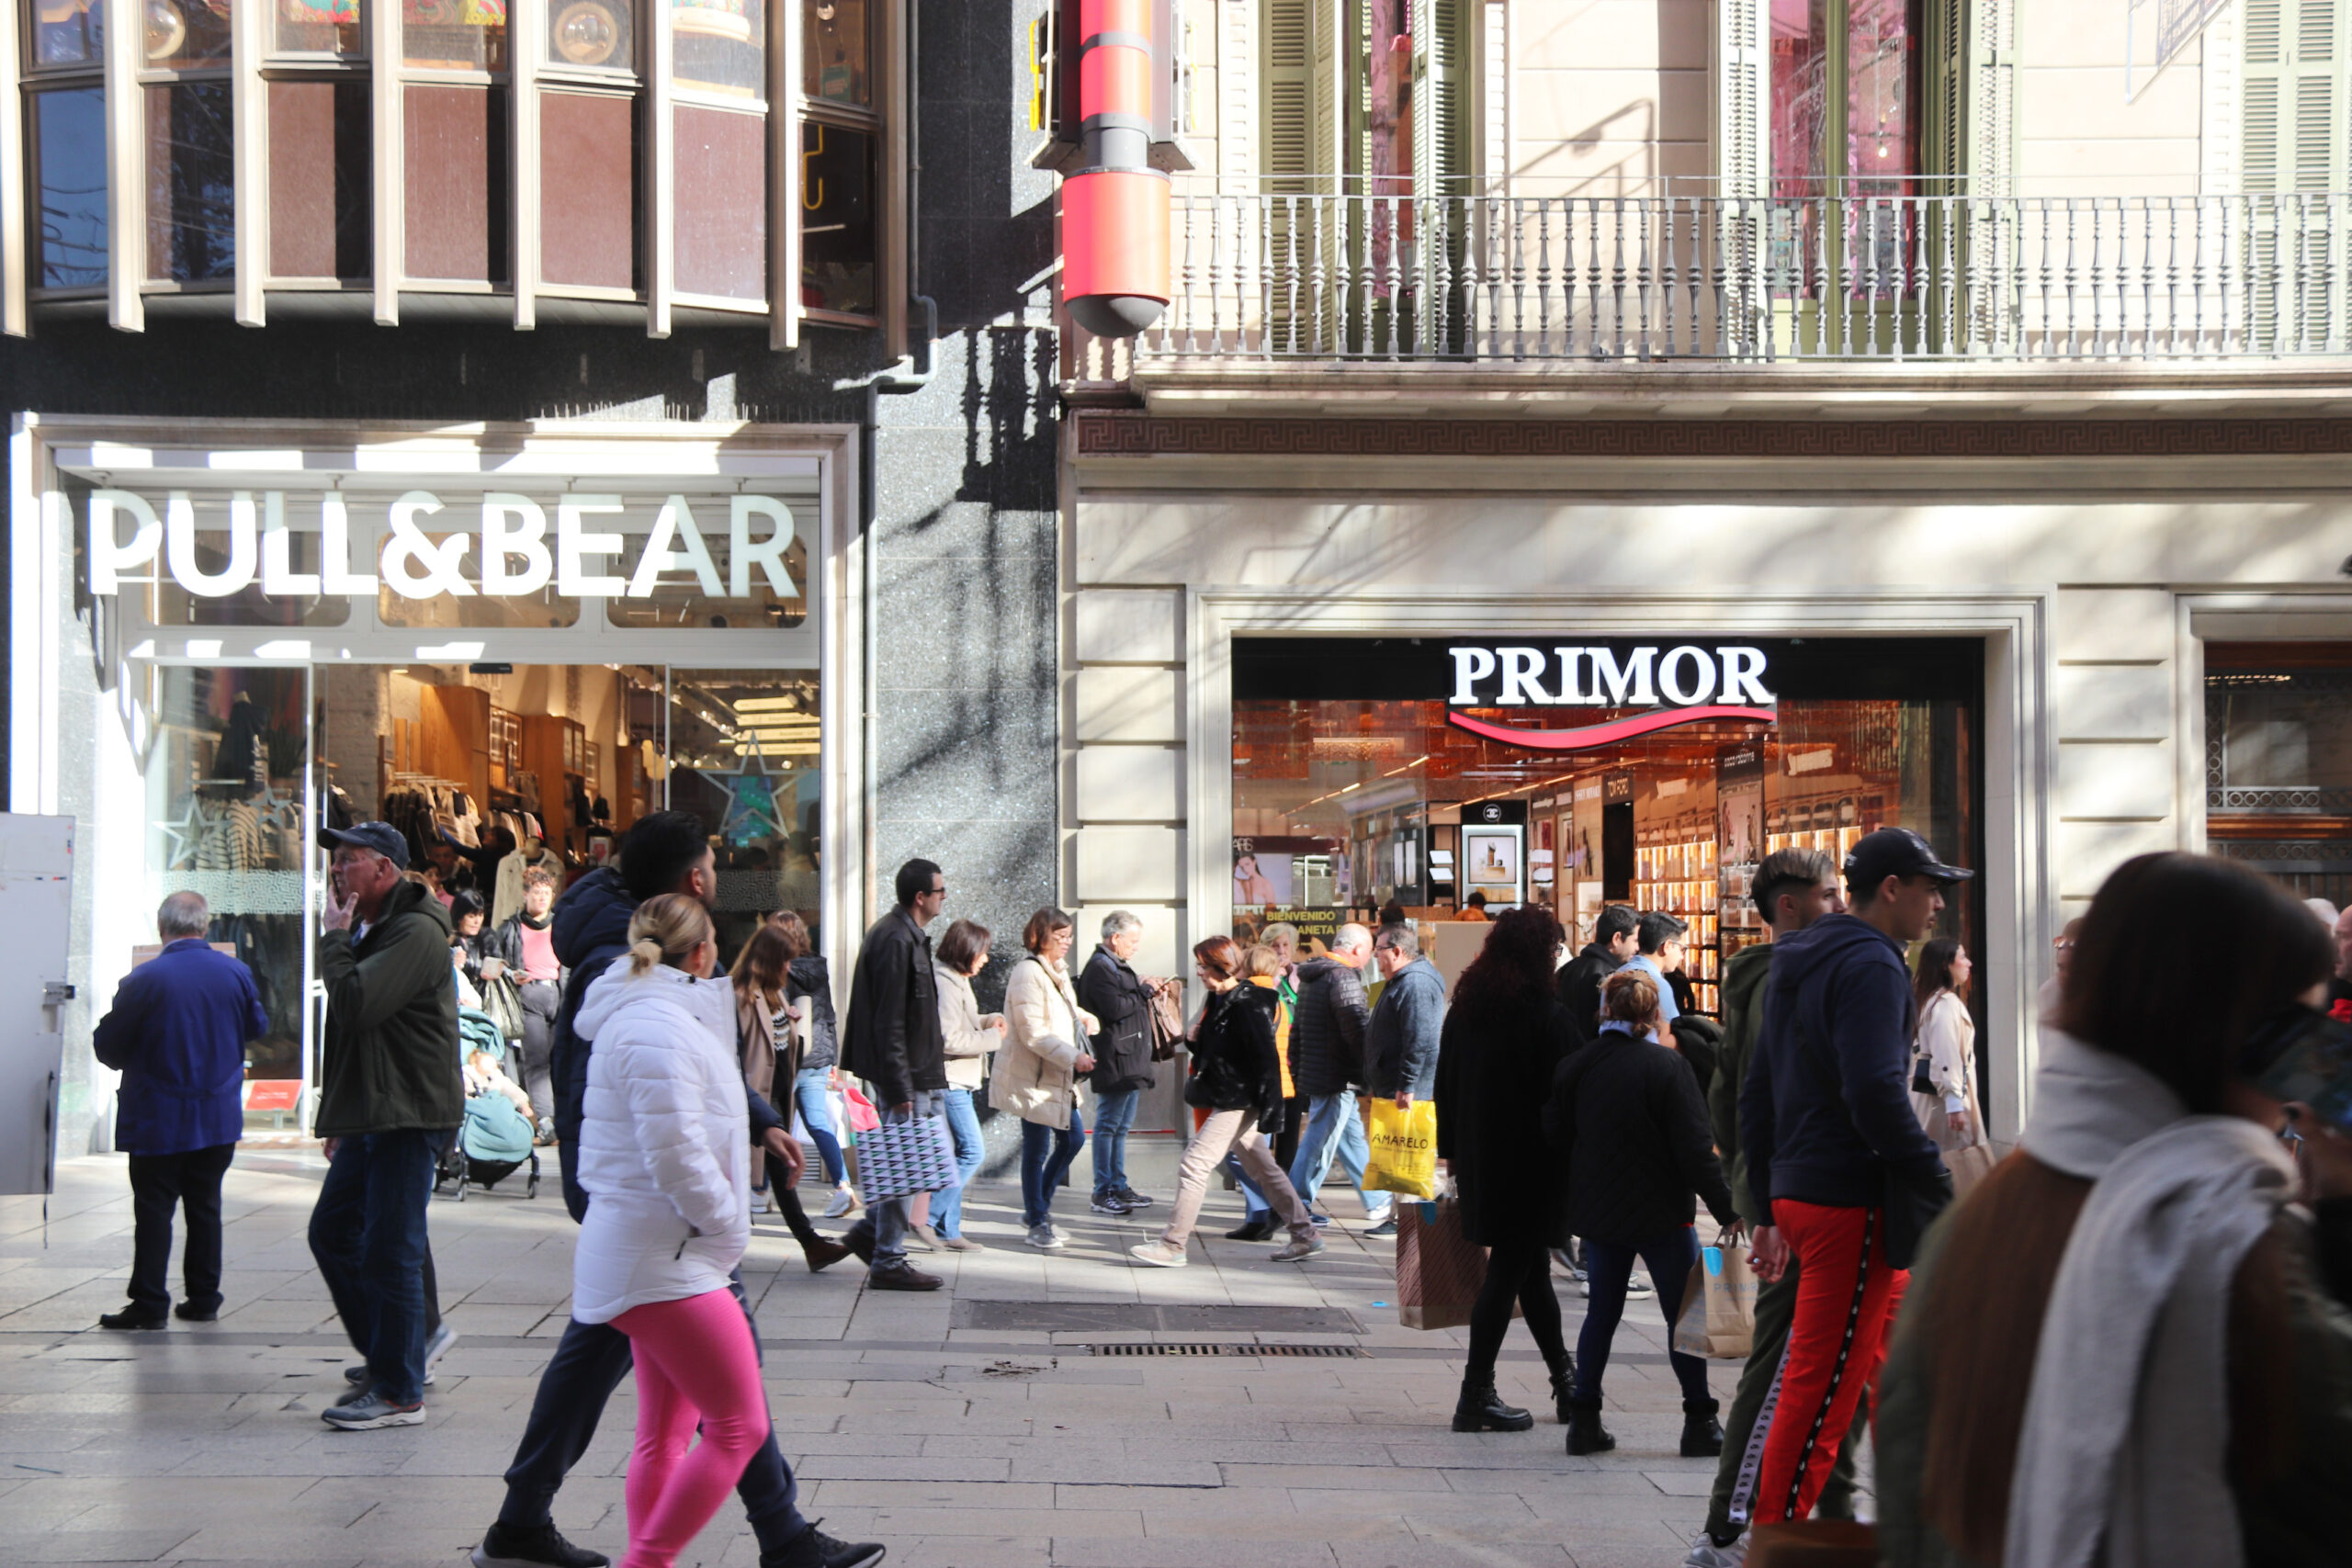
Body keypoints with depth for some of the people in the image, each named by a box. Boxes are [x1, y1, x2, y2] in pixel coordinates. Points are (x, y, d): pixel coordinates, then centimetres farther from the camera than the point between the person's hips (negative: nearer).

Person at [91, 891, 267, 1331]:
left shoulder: (144, 980, -15)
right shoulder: (236, 973, -2)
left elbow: (107, 1045, -9)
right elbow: (258, 1027, 13)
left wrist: (127, 1062, 13)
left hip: (159, 1120, -4)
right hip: (218, 1116, 4)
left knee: (154, 1208, 2)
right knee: (205, 1205, 12)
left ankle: (149, 1303, 2)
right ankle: (203, 1298, 15)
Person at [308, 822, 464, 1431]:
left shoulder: (416, 933, -15)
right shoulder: (368, 929, 19)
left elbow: (355, 1004, -27)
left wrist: (335, 937, -11)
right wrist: (336, 1119, 22)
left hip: (408, 1118, -10)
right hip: (368, 1118, 10)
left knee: (389, 1251, -7)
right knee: (332, 1231, 13)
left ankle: (400, 1393, 2)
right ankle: (388, 1357, 25)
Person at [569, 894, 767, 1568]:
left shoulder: (665, 1014, 15)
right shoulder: (658, 1026, -19)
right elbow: (676, 1153, -25)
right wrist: (727, 1222, -11)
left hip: (664, 1258, 11)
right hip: (662, 1261, -11)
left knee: (665, 1434, 15)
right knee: (740, 1426, -6)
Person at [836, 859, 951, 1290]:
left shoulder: (909, 936, 14)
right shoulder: (895, 940, -18)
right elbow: (888, 1024, -21)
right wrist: (899, 1089, -22)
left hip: (921, 1072, 10)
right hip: (905, 1075, -10)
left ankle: (870, 1232, 21)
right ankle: (888, 1262, 6)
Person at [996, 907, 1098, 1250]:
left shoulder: (1057, 972, 13)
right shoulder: (1028, 974, -17)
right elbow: (1033, 1033, -22)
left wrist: (1080, 1016, 8)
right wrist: (1073, 1057, -26)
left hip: (1059, 1078, 10)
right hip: (1033, 1078, -10)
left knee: (1073, 1138, 13)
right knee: (1037, 1150, -1)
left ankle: (1037, 1208, 26)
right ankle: (1038, 1224, 9)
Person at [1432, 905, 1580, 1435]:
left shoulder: (1464, 1008, 7)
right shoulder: (1548, 1016, -14)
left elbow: (1445, 1084, 11)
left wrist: (1452, 1149, 18)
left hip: (1478, 1158, 7)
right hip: (1529, 1162, -7)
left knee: (1531, 1268, 16)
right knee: (1510, 1270, -2)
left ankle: (1565, 1379, 26)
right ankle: (1476, 1395, -1)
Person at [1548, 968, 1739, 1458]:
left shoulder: (1574, 1068, 1)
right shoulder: (1666, 1066, -13)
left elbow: (1556, 1142, 6)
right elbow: (1694, 1148, -15)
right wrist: (1727, 1209, -9)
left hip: (1597, 1213, 5)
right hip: (1660, 1214, -4)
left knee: (1601, 1312, 13)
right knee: (1682, 1314, 5)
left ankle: (1584, 1421, 11)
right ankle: (1700, 1423, 9)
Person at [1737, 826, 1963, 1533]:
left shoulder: (1797, 962, 18)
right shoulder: (1871, 965, -12)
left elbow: (1756, 1096, 21)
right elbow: (1876, 1094, -24)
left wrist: (1772, 1208, 22)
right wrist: (1938, 1188, -14)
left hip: (1800, 1192, 10)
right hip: (1852, 1205, -10)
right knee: (1817, 1396, -4)